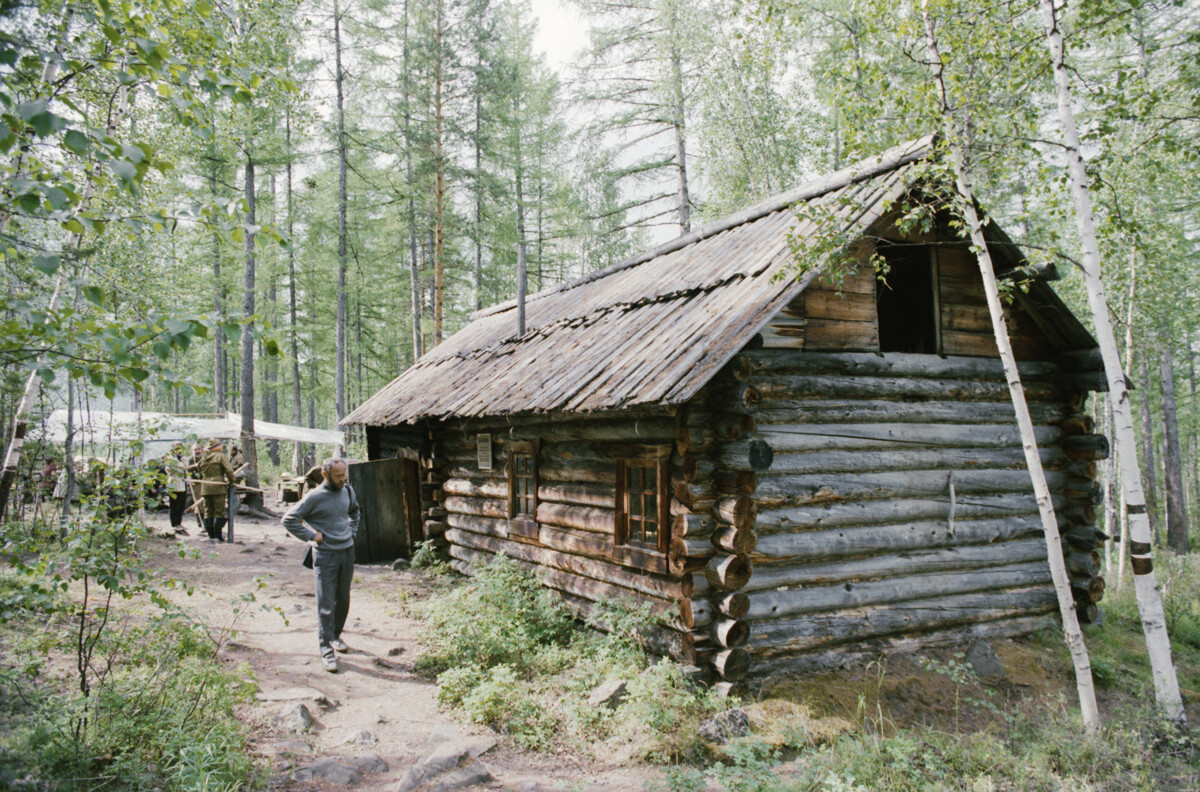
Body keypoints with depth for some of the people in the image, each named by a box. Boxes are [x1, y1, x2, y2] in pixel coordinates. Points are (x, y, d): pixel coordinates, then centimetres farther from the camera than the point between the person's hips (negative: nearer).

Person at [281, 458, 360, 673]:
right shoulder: (315, 498, -12)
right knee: (326, 604, -4)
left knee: (343, 599, 14)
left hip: (347, 551, 6)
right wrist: (311, 536, -11)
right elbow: (289, 519, -11)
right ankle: (326, 649, 3)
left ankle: (336, 635, 33)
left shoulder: (347, 491, 7)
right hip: (326, 555, -6)